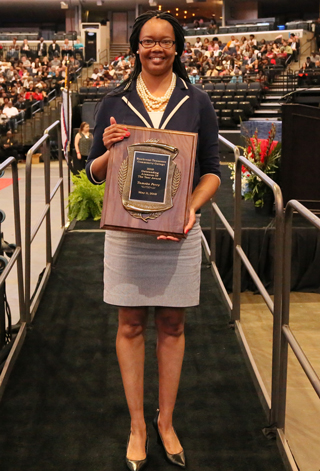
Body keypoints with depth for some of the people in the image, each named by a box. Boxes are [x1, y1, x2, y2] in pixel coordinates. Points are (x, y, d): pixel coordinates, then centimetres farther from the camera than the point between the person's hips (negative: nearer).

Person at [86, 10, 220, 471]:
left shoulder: (197, 103, 3)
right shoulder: (115, 103, 3)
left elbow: (212, 171, 4)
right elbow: (94, 172, 6)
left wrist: (192, 207, -14)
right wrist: (109, 149, -15)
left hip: (179, 232, 0)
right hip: (126, 229, 0)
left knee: (172, 326, 10)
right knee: (130, 326, 7)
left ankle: (165, 421, 27)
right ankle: (137, 424, 23)